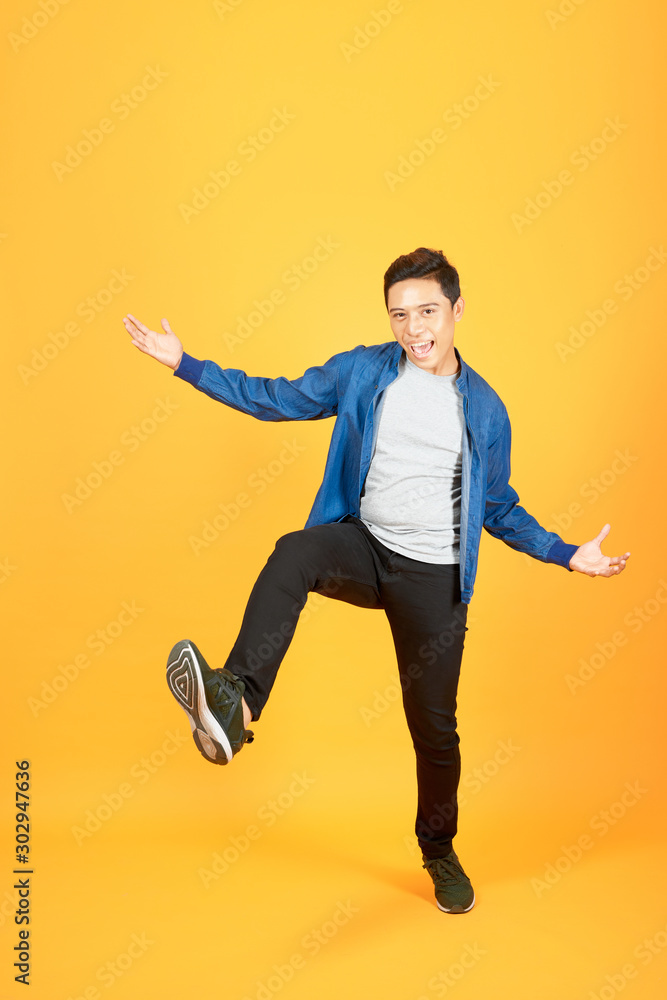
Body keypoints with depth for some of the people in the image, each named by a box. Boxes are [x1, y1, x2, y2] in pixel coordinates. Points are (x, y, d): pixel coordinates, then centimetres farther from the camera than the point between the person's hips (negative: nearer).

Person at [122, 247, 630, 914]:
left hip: (433, 579, 0)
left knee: (434, 726, 7)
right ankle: (234, 704, -45)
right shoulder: (361, 371, 2)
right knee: (294, 551, -35)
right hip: (363, 546, 0)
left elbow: (499, 508, 13)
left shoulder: (485, 409, 4)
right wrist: (183, 364, 2)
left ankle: (439, 851, 34)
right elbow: (276, 399, 7)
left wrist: (567, 556, 4)